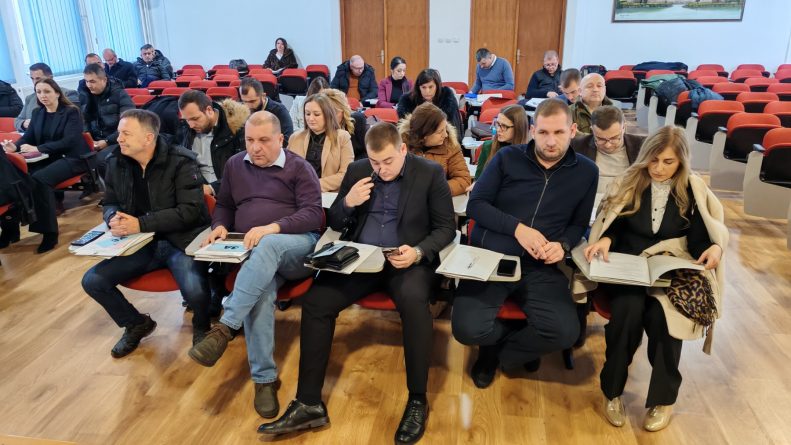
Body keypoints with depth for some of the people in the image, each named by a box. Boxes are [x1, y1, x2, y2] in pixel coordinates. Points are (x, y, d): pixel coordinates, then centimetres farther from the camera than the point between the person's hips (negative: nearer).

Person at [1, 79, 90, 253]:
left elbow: (69, 141, -16)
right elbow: (28, 136, 10)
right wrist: (15, 146, -14)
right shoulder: (37, 112, 15)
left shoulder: (71, 112, -4)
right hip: (48, 159, 6)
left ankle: (49, 232, -26)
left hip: (72, 158, -6)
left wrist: (38, 149, -25)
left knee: (39, 179, -33)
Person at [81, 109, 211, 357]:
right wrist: (113, 218, -9)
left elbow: (189, 211, -18)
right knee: (92, 281, -9)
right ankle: (137, 324, 19)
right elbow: (110, 203, 17)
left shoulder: (181, 162, -12)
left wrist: (140, 224, -22)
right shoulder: (116, 162, 5)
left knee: (195, 290, -32)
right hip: (140, 244, 6)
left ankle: (201, 327, 8)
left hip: (181, 241, -6)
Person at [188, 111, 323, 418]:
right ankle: (265, 378, -26)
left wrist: (273, 228, -22)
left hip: (297, 246, -3)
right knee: (259, 290, -32)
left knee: (269, 246, -40)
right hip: (254, 251, 3)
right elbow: (224, 205, 25)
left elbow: (314, 214, -7)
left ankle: (223, 328, -42)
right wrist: (220, 226, 1)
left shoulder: (299, 168, 3)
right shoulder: (234, 165, 18)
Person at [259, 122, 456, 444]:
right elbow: (335, 224, 13)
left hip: (408, 260, -3)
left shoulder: (430, 173, -2)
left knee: (414, 301, -36)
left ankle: (417, 400, -17)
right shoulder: (357, 170, 9)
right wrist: (347, 203, -10)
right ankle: (309, 404, -11)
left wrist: (418, 251, -20)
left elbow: (446, 227, -1)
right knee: (314, 301, -20)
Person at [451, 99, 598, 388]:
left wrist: (563, 245, -10)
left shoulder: (586, 171, 8)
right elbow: (475, 205, -2)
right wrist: (517, 227, -17)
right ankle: (523, 343, 14)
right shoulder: (507, 158, 2)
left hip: (540, 268, 2)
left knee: (565, 332, -23)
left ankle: (497, 351, 8)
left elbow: (579, 224, 14)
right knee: (467, 330, -23)